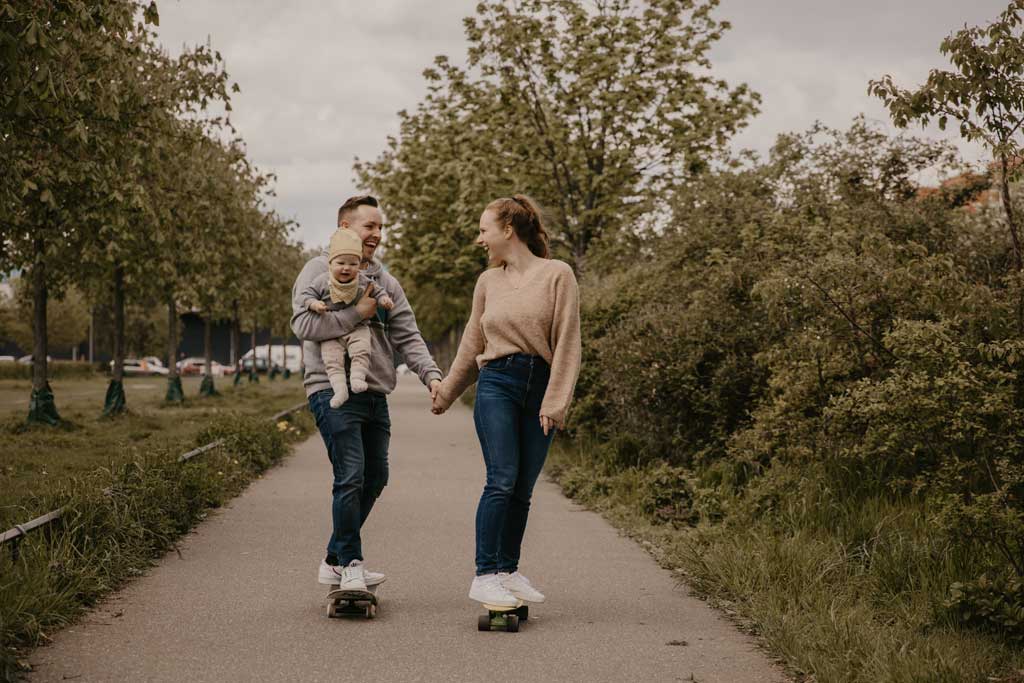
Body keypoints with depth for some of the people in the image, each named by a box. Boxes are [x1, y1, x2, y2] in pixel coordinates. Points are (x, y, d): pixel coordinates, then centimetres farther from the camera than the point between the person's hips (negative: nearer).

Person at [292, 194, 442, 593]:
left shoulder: (385, 282, 17)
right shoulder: (319, 271, 0)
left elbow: (407, 337, 11)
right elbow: (304, 324, -14)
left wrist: (432, 376, -5)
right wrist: (357, 313, -13)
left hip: (376, 395, 7)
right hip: (334, 391, -7)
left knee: (375, 479, 11)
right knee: (351, 478, -13)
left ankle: (335, 561, 23)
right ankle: (350, 564, -1)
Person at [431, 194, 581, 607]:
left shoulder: (557, 275, 0)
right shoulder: (488, 281, 11)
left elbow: (567, 342, -3)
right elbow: (473, 343, 21)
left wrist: (555, 402, -8)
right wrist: (446, 391, 26)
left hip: (540, 387, -1)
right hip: (496, 383, 1)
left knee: (523, 488, 5)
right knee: (502, 480, -11)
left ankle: (508, 571, 16)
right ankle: (484, 576, -9)